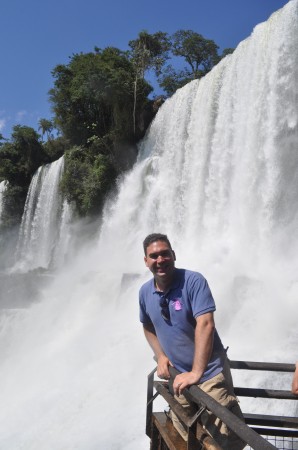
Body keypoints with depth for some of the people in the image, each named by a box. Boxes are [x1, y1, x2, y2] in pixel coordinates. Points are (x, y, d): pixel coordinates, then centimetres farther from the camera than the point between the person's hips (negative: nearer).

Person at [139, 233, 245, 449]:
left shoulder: (194, 281, -19)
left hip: (209, 373, -5)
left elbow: (205, 324, -28)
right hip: (179, 376, 6)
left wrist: (196, 373, -32)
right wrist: (161, 356, 3)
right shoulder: (145, 292, -1)